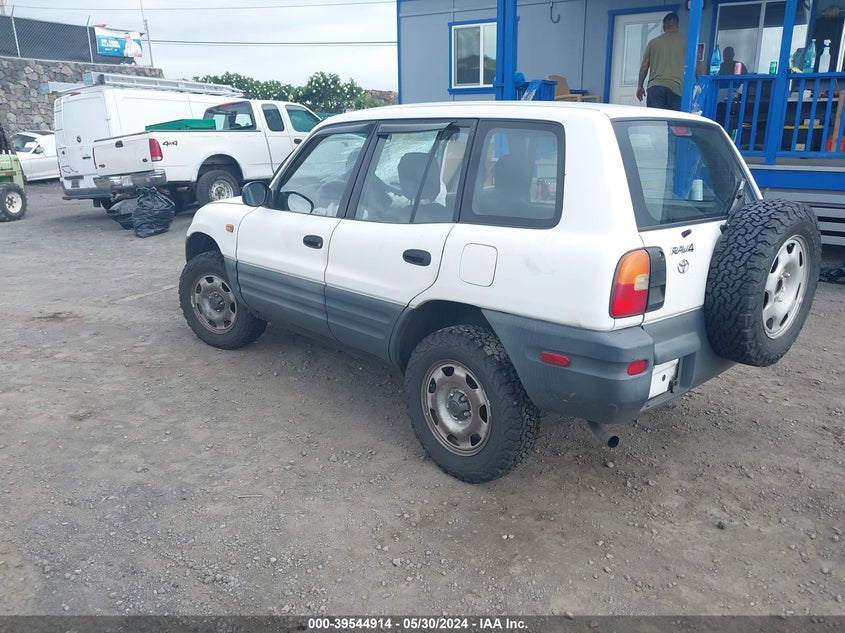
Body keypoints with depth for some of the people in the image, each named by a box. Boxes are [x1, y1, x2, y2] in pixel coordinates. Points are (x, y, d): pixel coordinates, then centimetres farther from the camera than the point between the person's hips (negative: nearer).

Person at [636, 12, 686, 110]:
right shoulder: (685, 40, 7)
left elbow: (644, 66, 13)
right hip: (676, 88, -1)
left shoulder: (653, 42, 13)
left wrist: (640, 86, 22)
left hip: (655, 87, 2)